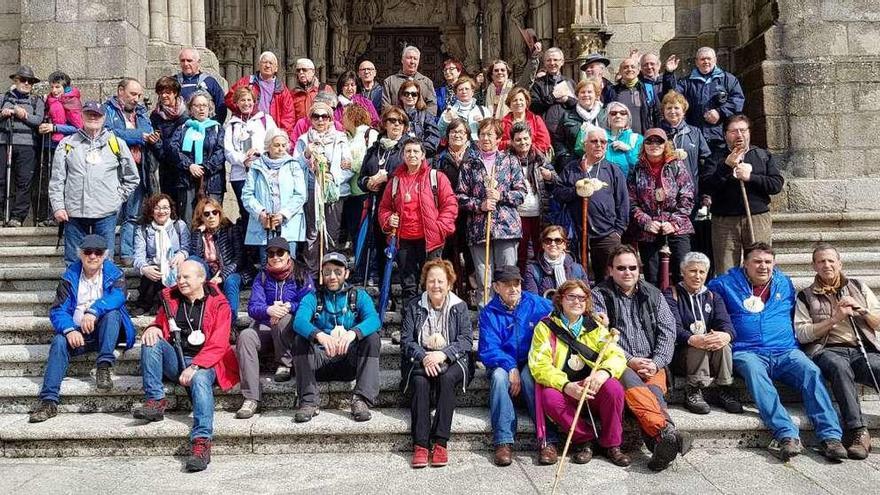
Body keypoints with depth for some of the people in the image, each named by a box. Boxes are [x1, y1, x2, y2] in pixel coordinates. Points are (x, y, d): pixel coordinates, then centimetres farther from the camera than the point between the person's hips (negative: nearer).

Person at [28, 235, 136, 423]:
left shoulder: (114, 274, 1)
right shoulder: (70, 276, 5)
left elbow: (118, 295, -22)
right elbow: (57, 310, -4)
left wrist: (94, 311, -40)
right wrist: (69, 330, -25)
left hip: (106, 332, -1)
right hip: (77, 333, 2)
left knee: (112, 312, -29)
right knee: (59, 341, -28)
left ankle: (104, 367, -29)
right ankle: (49, 400, -33)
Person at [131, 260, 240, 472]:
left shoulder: (218, 304, -1)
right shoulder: (171, 298, 14)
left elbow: (218, 345, -9)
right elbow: (159, 323, 21)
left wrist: (194, 367, -22)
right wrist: (153, 328, -7)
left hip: (204, 362, -5)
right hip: (175, 360, 5)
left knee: (200, 380, -36)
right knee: (150, 341, -19)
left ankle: (201, 441, -47)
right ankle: (155, 401, -20)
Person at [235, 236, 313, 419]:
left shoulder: (301, 275, 4)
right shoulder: (262, 277, 11)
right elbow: (252, 307, -2)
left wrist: (288, 307, -26)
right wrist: (268, 310, -25)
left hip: (293, 330, -3)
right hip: (266, 328, 3)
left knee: (283, 317, -35)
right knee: (245, 336, -28)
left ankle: (284, 364, -14)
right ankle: (250, 399, -31)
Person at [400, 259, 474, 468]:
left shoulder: (460, 307, 8)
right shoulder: (413, 306, 10)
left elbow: (466, 341, -2)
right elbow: (406, 340, 1)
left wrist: (442, 355, -19)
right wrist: (424, 357, -18)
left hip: (451, 360, 0)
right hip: (420, 360, 1)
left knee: (447, 378, -33)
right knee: (420, 381, -32)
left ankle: (440, 443, -34)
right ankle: (420, 445, -35)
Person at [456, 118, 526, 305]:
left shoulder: (511, 161, 9)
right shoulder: (469, 165, 12)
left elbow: (521, 193, 5)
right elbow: (460, 196, 6)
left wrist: (501, 196, -10)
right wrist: (480, 205, -9)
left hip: (507, 226, -1)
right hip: (478, 228, 1)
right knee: (483, 282, 2)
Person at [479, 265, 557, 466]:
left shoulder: (537, 304, 1)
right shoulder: (489, 313, -1)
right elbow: (488, 349, -10)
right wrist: (511, 367, -23)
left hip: (532, 364, 0)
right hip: (503, 364, 1)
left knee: (530, 376, -33)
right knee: (499, 376, -33)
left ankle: (548, 440, -32)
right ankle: (503, 442, -31)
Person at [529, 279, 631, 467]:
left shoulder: (595, 327, 11)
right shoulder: (545, 327, 3)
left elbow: (616, 355, -2)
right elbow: (539, 365, -9)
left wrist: (603, 372, -26)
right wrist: (567, 386, -25)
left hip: (594, 390, 2)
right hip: (562, 390, -2)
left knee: (613, 387, -28)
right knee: (550, 397, -33)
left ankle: (612, 445, -8)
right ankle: (583, 440, -10)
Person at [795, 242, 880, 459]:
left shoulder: (858, 287, 24)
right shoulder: (806, 296, 16)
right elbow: (802, 334, 3)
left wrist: (861, 309, 2)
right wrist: (835, 318, -3)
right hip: (828, 350, -2)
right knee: (839, 366, -38)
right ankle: (857, 432, -38)